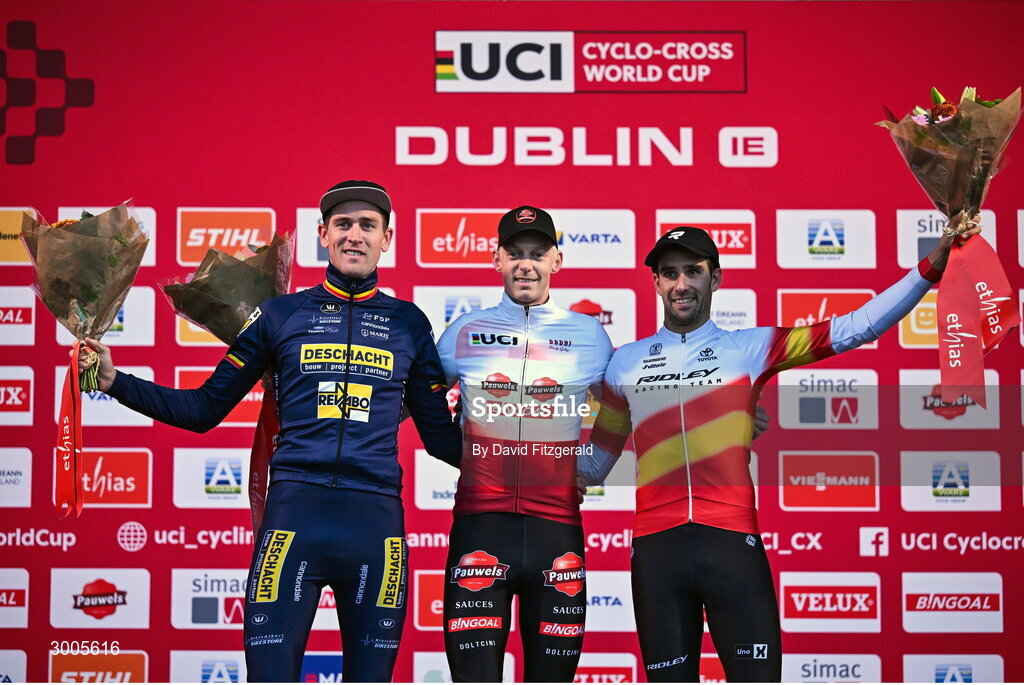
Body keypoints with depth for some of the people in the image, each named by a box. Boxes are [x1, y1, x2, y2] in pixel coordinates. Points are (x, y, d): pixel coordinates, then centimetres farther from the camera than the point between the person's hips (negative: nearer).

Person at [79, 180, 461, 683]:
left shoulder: (409, 322, 14)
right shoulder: (281, 315, 11)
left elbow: (440, 437, 18)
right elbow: (203, 409, 11)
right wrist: (113, 380, 1)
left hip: (376, 518, 1)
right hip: (294, 513, -1)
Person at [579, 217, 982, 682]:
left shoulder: (749, 348, 8)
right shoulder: (626, 363, 14)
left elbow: (852, 329, 2)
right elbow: (599, 454, 24)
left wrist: (931, 267, -4)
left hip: (732, 540, -1)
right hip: (656, 546, 2)